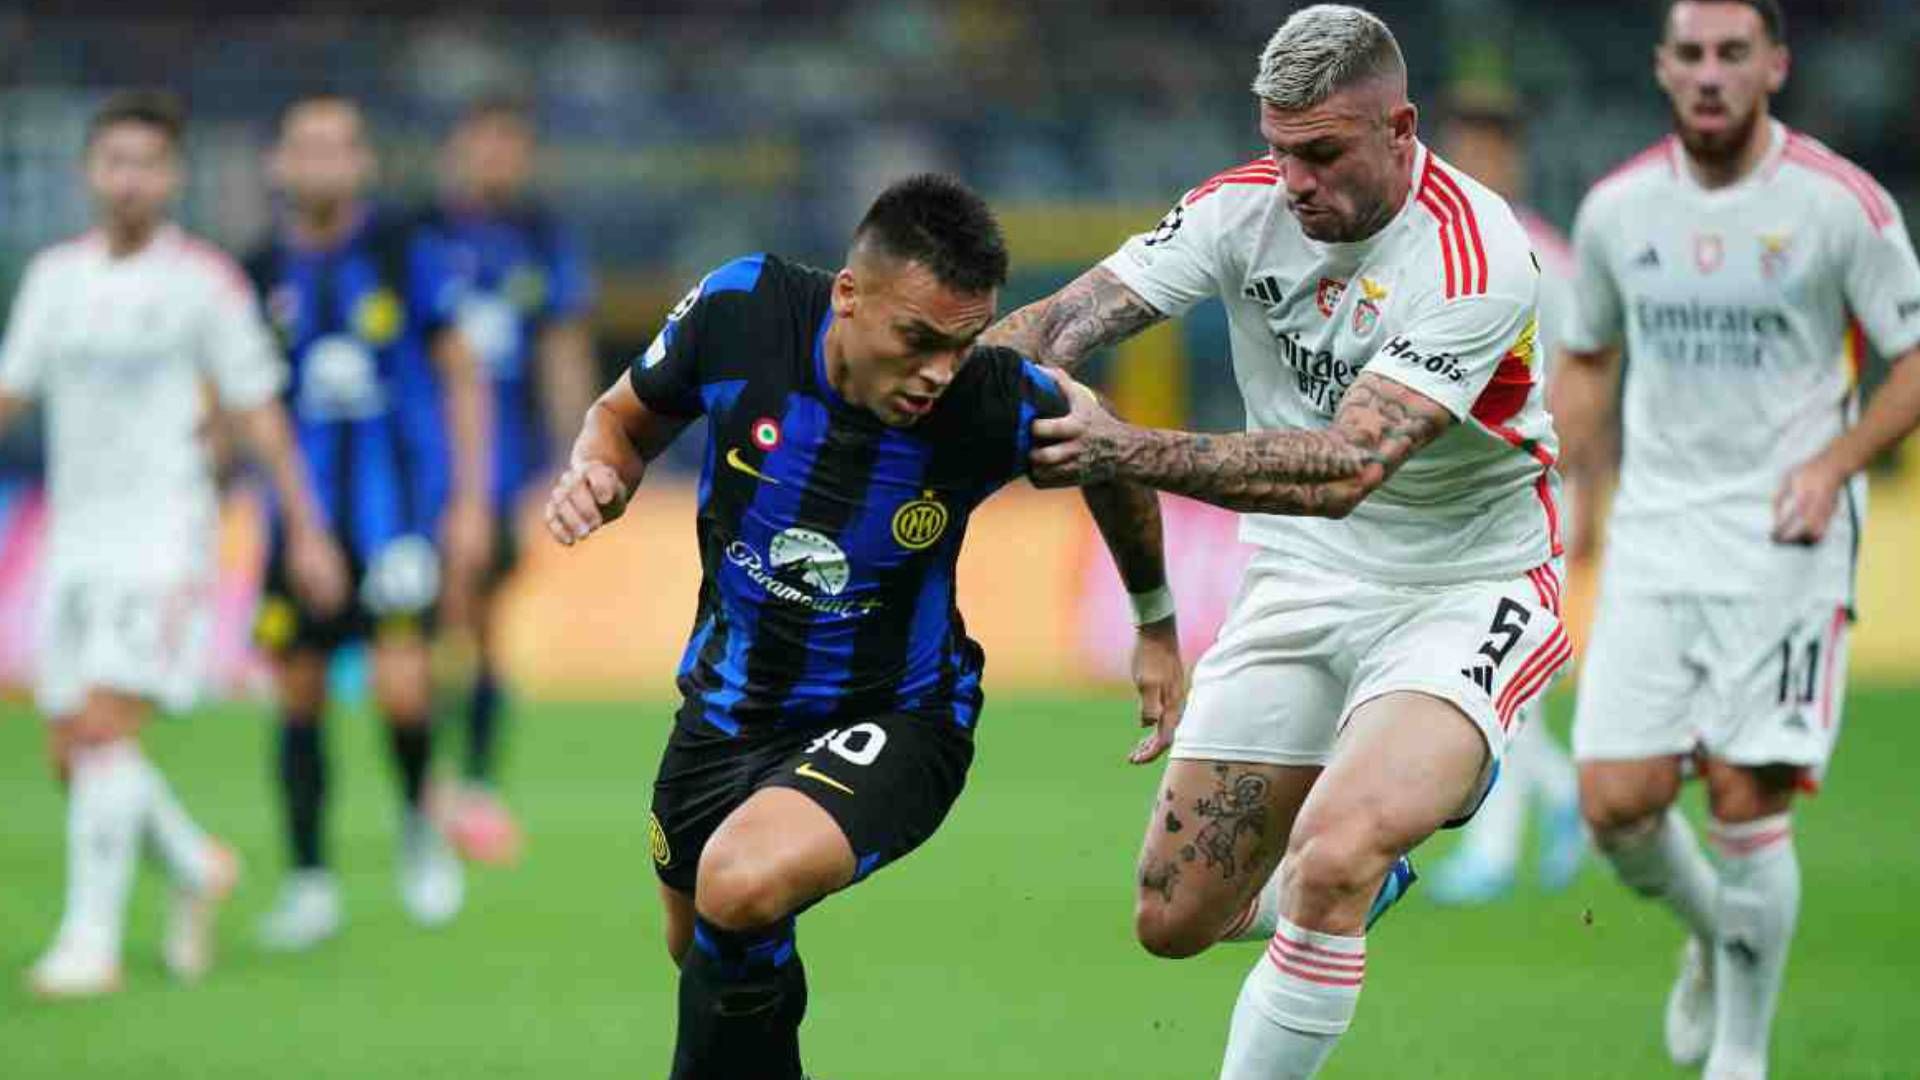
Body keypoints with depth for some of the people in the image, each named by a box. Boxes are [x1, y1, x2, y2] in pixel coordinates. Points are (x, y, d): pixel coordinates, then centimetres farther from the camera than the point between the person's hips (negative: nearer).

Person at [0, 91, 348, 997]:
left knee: (104, 729, -18)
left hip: (164, 532, -5)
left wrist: (306, 532, 1)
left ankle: (92, 941, -14)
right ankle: (196, 869, 30)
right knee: (75, 752, 5)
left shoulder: (204, 280, -4)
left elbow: (258, 411, 1)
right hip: (75, 537, 6)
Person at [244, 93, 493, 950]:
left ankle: (420, 822, 12)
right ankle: (308, 882, 15)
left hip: (402, 502, -3)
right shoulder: (264, 273, 5)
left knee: (400, 688, -17)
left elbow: (461, 379, 3)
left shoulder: (403, 254, -1)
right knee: (298, 696, 3)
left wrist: (470, 503, -3)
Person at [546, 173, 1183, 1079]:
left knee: (742, 887, -32)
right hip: (727, 702, 4)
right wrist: (595, 473, -22)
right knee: (696, 945, 23)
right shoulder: (740, 308, -21)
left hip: (894, 719, -4)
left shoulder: (1000, 404, -25)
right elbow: (630, 416, 0)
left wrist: (1155, 623, 11)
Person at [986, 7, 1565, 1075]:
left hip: (1462, 594, -6)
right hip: (1302, 582, 6)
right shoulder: (1247, 206, -7)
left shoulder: (1473, 255, -25)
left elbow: (1346, 468, -33)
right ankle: (1357, 873, 40)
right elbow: (1070, 316, -13)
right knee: (1175, 921, 7)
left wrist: (1128, 450, -40)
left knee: (1333, 856, -32)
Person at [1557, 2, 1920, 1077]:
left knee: (1747, 801, -9)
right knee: (1617, 803, -5)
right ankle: (1712, 937, 28)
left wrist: (1833, 465, -14)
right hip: (1653, 535, 3)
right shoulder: (1617, 209, 4)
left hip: (1783, 539, -3)